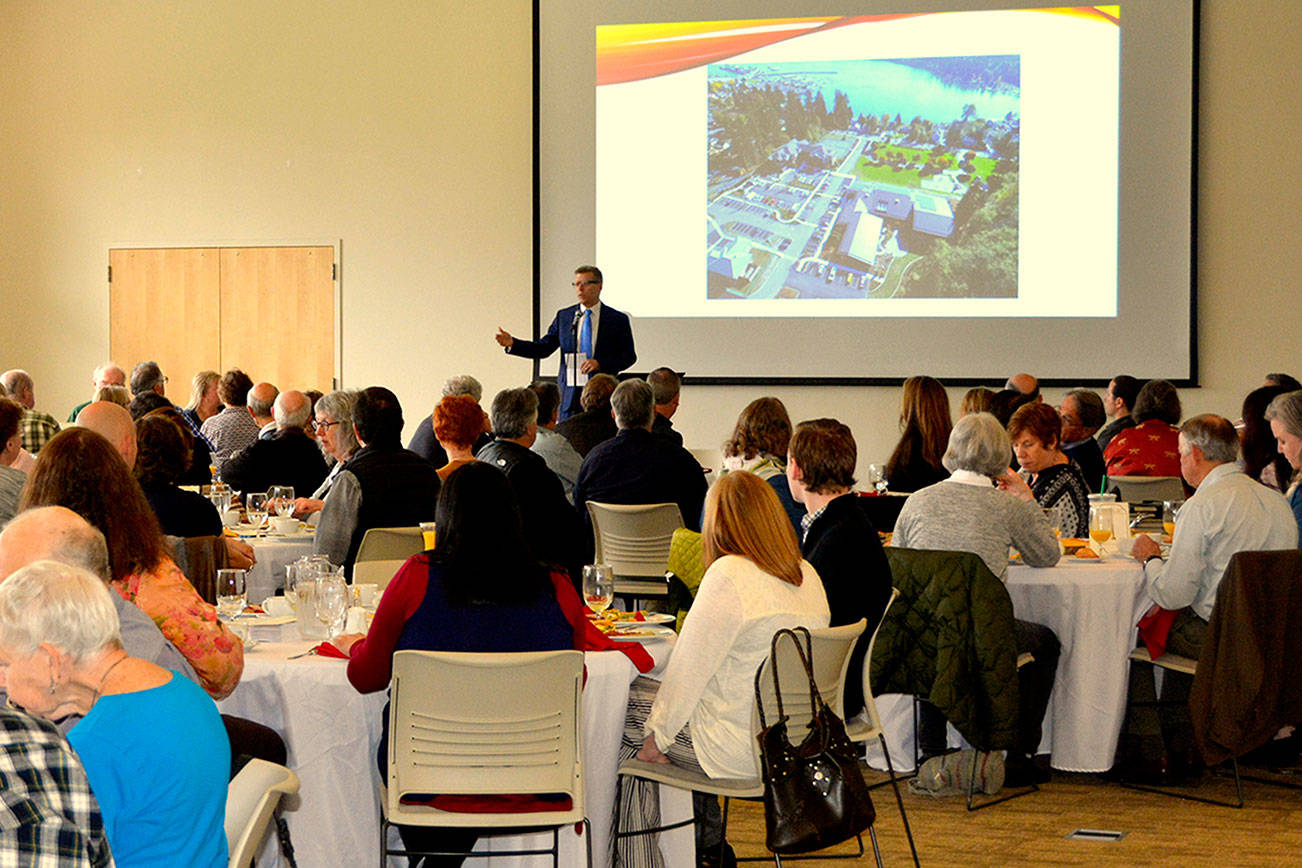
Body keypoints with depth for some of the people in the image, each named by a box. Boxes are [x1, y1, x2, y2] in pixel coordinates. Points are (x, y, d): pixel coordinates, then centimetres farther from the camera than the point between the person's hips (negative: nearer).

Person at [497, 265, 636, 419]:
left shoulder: (618, 319, 3)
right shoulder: (563, 316, 11)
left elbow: (629, 356, 2)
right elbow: (543, 348, 8)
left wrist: (600, 363, -13)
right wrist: (512, 343, -6)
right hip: (570, 396, 2)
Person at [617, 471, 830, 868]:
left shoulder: (728, 577, -19)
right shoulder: (807, 576, 5)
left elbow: (688, 668, -16)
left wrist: (658, 735, -4)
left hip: (740, 751, -8)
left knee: (625, 709, 11)